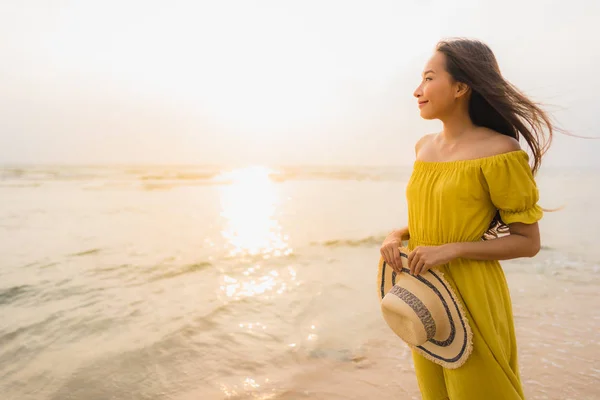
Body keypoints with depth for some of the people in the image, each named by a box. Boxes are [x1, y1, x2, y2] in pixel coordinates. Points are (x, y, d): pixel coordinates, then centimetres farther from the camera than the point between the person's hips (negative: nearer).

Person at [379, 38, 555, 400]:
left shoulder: (500, 151, -15)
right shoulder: (424, 146, 5)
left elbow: (528, 242, -11)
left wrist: (453, 249, -21)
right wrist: (397, 236, -5)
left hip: (471, 294, -6)